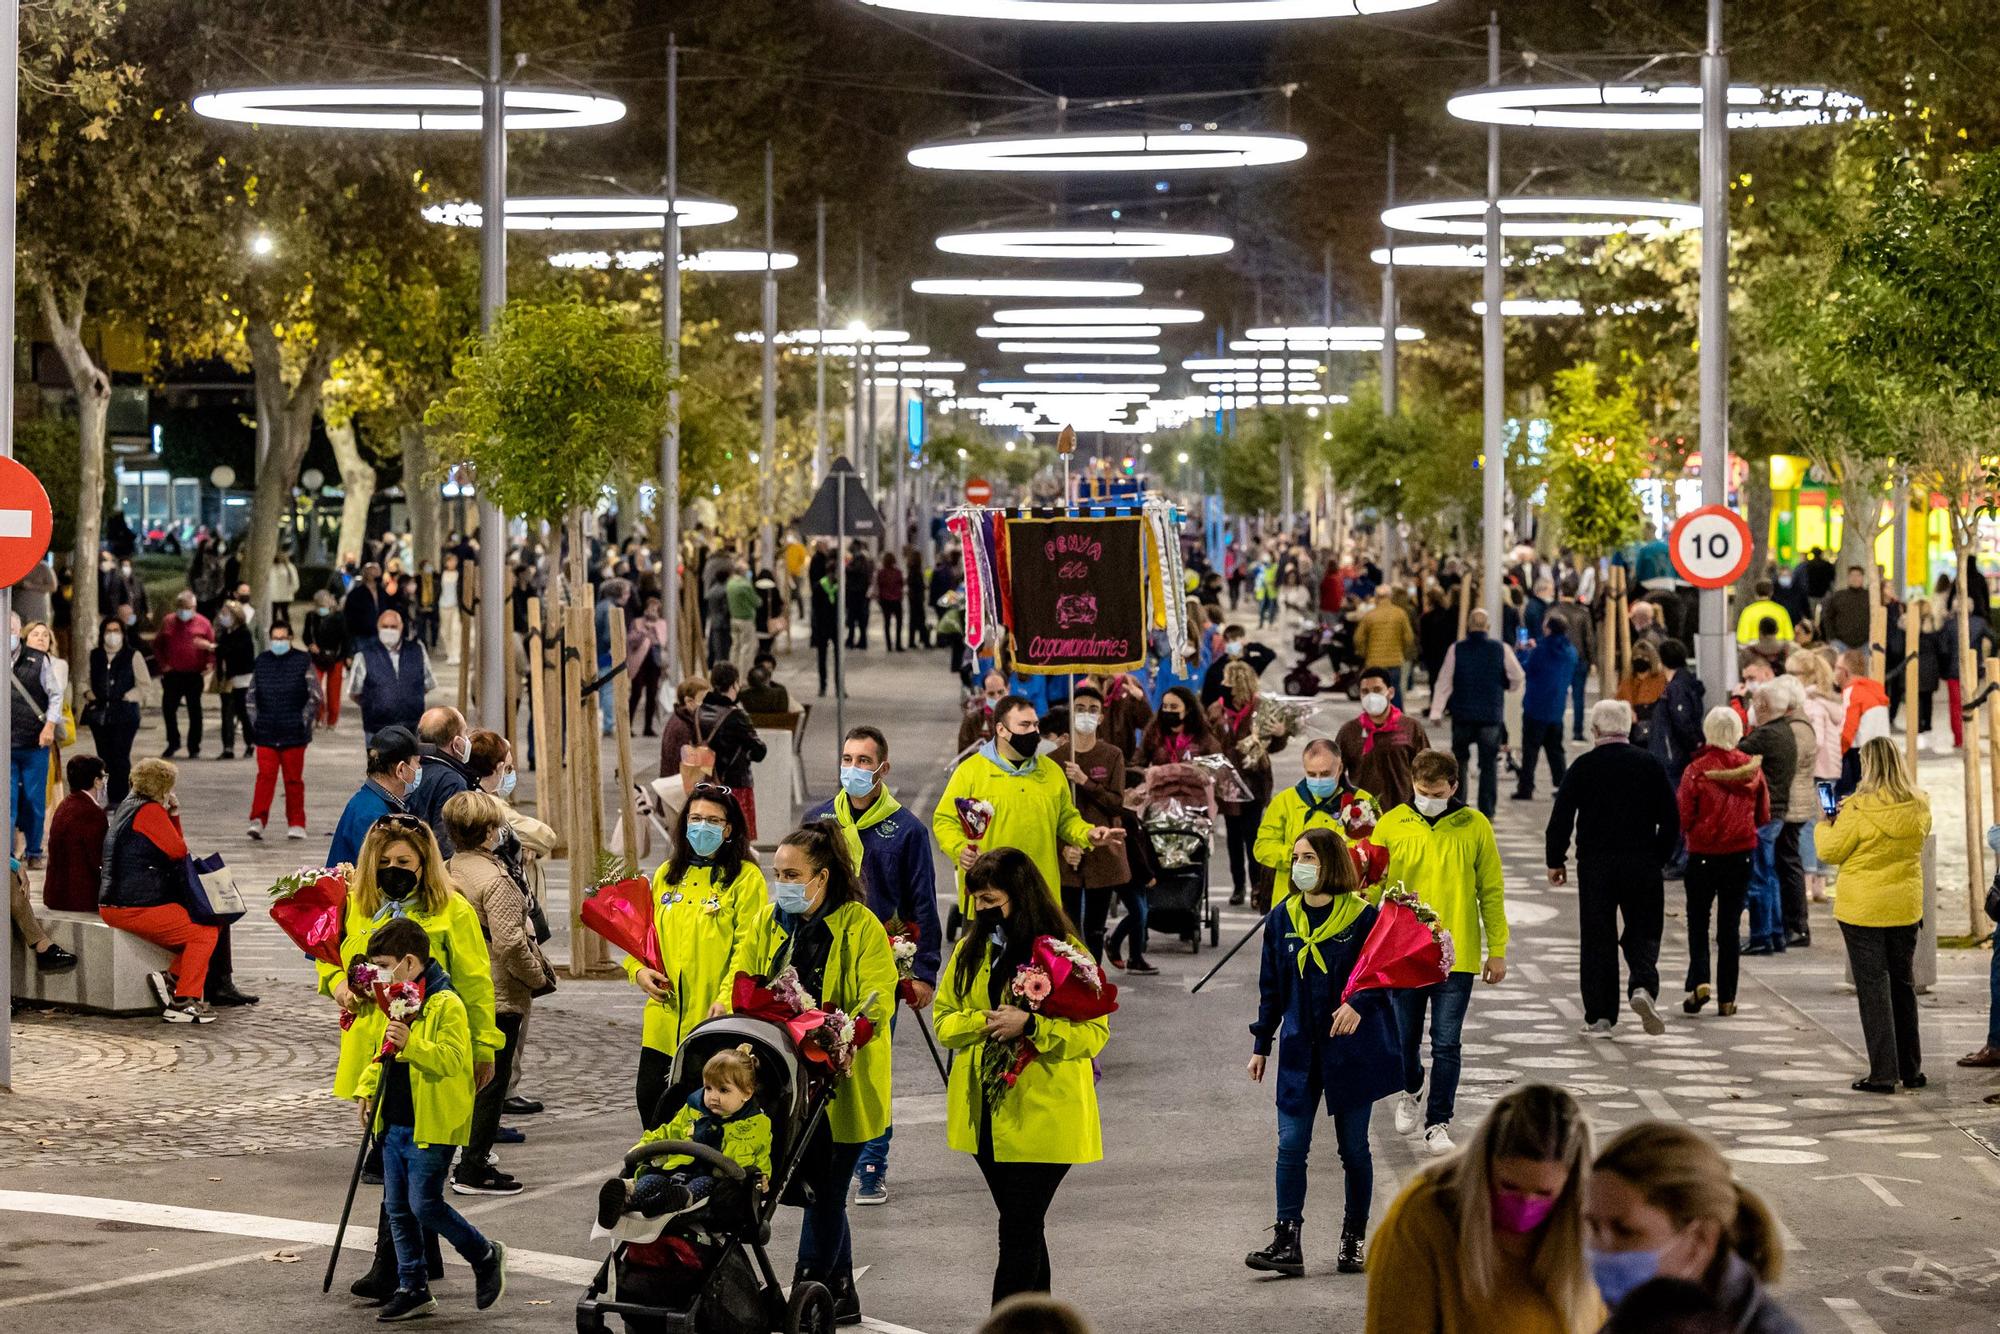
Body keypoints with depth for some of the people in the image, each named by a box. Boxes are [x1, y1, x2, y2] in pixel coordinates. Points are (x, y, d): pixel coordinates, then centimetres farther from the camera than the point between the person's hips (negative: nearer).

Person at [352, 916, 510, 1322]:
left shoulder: (446, 1005, -15)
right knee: (397, 1208, 9)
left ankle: (486, 1257, 10)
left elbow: (452, 1060, -25)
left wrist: (411, 1044, -37)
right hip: (396, 1124, 9)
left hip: (432, 1126, -9)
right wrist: (367, 1088, 14)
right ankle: (413, 1289, 16)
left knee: (424, 1205, -10)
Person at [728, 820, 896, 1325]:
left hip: (842, 1080, -5)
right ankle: (841, 1294, 23)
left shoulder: (861, 926, -9)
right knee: (822, 1191, 12)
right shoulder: (766, 921, 8)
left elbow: (877, 1003, -17)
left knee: (824, 1191, 0)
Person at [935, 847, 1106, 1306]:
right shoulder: (972, 949, 8)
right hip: (986, 1113, 6)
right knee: (1023, 1229, 16)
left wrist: (1030, 1025, -26)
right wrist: (984, 1021, -13)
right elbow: (944, 1020, 8)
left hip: (1042, 1115, -6)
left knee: (1018, 1233, -8)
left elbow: (1094, 1032, -12)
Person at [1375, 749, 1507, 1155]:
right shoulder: (1391, 825, 0)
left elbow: (1491, 892, 4)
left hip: (1456, 953, -1)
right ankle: (1410, 1094, 40)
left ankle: (1438, 1123, 7)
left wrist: (1497, 950, 3)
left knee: (1446, 1043, -2)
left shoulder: (1475, 827, -1)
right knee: (1406, 1038, 12)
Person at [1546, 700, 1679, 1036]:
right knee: (1642, 933, 10)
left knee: (1596, 939, 5)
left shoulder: (1583, 766, -2)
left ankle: (1599, 1017, 4)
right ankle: (1643, 986, -17)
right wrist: (1659, 857, 14)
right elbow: (1671, 819, 3)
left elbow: (1561, 817, -4)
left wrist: (1555, 860, 7)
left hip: (1595, 864, -1)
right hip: (1642, 865, 1)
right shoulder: (1650, 765, 2)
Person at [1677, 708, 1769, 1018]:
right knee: (1729, 925, 10)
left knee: (1698, 922, 12)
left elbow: (1683, 818, -12)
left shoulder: (1697, 770, -15)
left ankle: (1699, 981, -8)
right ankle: (1726, 998, 10)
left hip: (1703, 855, -3)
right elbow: (1763, 817, 5)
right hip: (1741, 854, 3)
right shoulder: (1753, 768, -5)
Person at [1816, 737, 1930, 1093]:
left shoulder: (1859, 810, -18)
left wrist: (1825, 823, 12)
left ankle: (1883, 1073, -3)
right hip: (1905, 907, 5)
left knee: (1873, 987, 0)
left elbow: (1831, 851, -9)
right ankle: (1911, 1069, 23)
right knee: (1903, 984, 17)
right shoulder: (1918, 807, -2)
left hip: (1863, 909, -5)